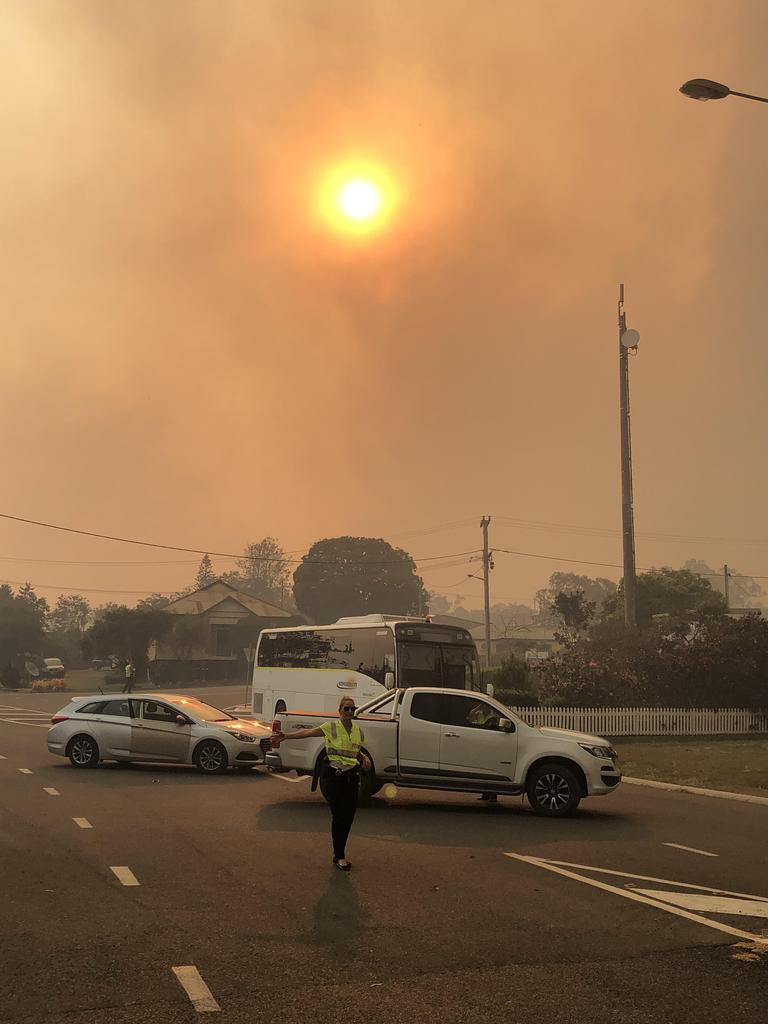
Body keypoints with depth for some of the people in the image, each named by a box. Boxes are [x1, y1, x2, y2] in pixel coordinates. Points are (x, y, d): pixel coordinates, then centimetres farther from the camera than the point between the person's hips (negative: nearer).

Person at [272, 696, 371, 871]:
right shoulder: (331, 727, -5)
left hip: (352, 775, 5)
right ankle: (339, 856, 6)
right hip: (335, 775, -5)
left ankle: (340, 853, 20)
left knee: (349, 815, 6)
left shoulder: (358, 730, 10)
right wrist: (285, 736, -25)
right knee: (339, 815, -5)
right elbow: (308, 732, -14)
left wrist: (364, 758, 2)